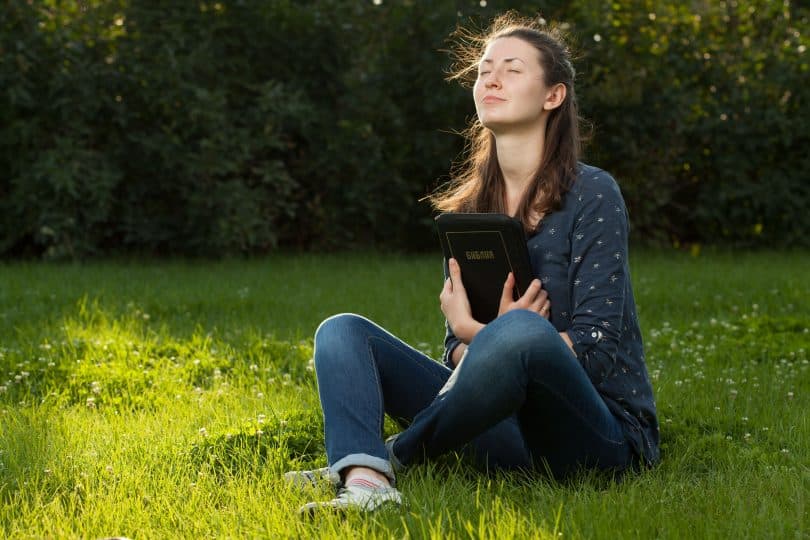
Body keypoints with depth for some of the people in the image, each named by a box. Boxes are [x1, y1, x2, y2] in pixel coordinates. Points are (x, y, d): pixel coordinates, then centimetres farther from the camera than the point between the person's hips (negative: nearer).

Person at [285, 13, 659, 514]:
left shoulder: (592, 194, -6)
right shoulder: (469, 206, 12)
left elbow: (595, 345, -12)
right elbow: (457, 344, 11)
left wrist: (482, 335, -17)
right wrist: (471, 351, -13)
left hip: (599, 432, -6)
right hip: (507, 431, 6)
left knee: (520, 332, -38)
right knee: (343, 330, -5)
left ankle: (393, 455, -17)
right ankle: (365, 480, -36)